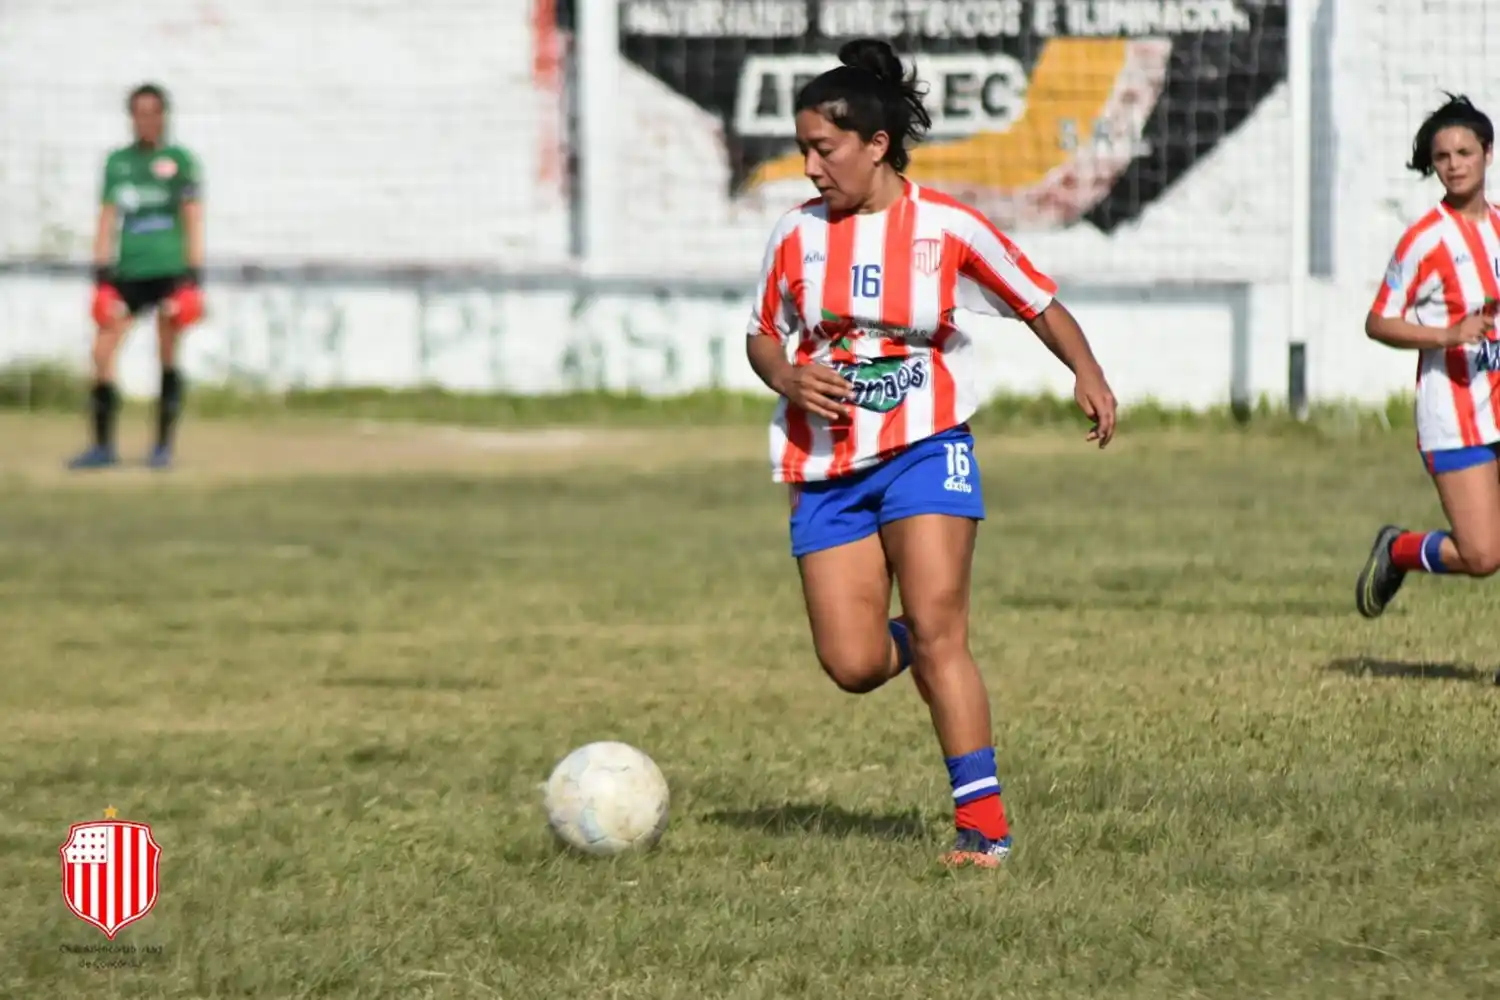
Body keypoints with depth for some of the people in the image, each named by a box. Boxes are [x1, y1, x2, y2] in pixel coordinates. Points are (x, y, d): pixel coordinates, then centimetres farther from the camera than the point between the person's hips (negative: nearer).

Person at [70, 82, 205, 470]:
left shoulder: (179, 160, 2)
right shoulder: (118, 162, 11)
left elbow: (193, 223, 0)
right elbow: (107, 221, 12)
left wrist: (193, 278, -6)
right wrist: (101, 275, 5)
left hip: (169, 270, -3)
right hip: (128, 271, 3)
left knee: (168, 358, 0)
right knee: (102, 352, -7)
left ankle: (164, 445, 8)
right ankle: (103, 445, 0)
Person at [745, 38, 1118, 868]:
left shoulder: (948, 229, -5)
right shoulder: (796, 236, 4)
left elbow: (1041, 305, 2)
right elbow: (762, 337, 16)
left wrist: (1087, 372, -15)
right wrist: (788, 375, -6)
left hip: (925, 449, -3)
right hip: (825, 470, 3)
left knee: (936, 629, -17)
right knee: (853, 667, -6)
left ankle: (982, 821, -11)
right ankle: (907, 645, 32)